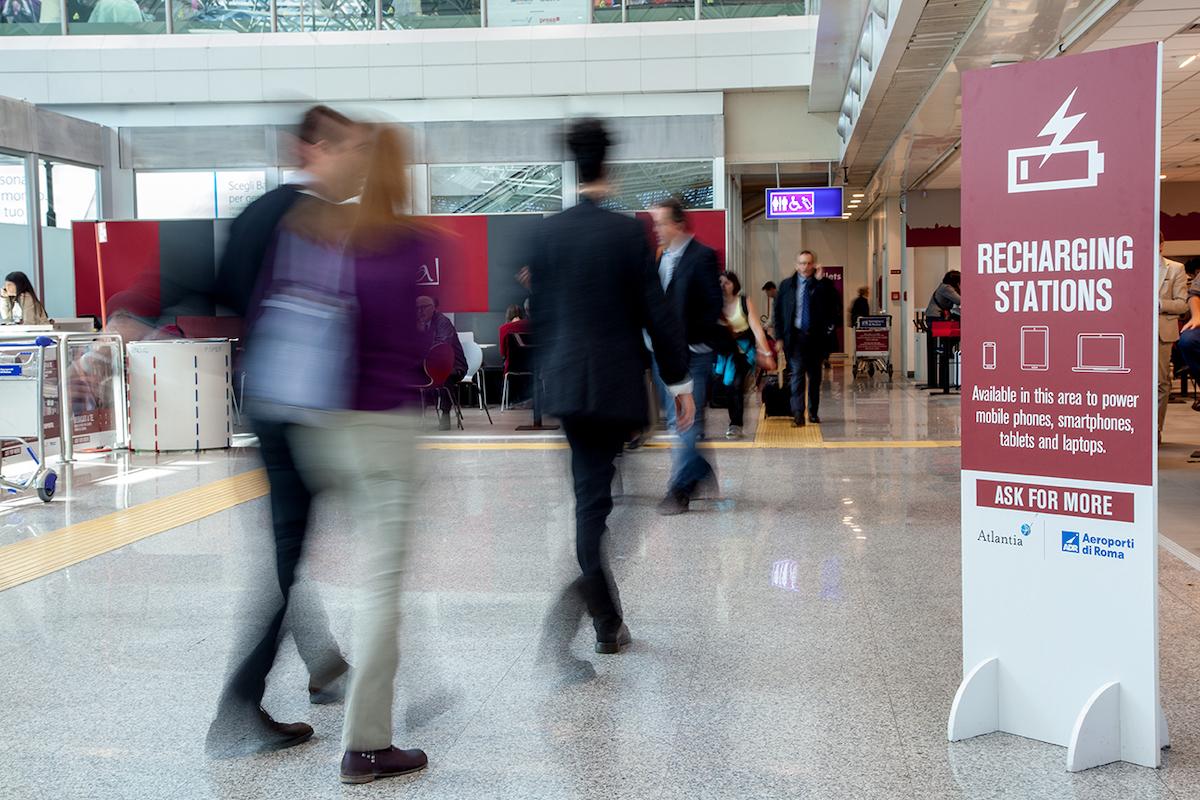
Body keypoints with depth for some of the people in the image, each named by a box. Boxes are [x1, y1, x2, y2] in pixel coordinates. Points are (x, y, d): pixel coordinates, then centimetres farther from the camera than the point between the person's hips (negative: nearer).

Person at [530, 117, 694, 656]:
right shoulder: (628, 231, -8)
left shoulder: (548, 232, 3)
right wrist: (680, 381, 0)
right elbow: (656, 311, -7)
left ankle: (608, 622, 17)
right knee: (597, 494, 5)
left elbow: (539, 312, 8)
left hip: (564, 382, 4)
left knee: (590, 491, 11)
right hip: (617, 382, -4)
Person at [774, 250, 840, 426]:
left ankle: (813, 413, 21)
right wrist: (780, 337, 0)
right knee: (797, 374, -10)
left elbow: (836, 307, -4)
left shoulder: (824, 285, 1)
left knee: (815, 376, 10)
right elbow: (778, 312, 5)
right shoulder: (786, 285, 5)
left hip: (817, 337, 1)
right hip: (796, 337, -1)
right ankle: (797, 414, -14)